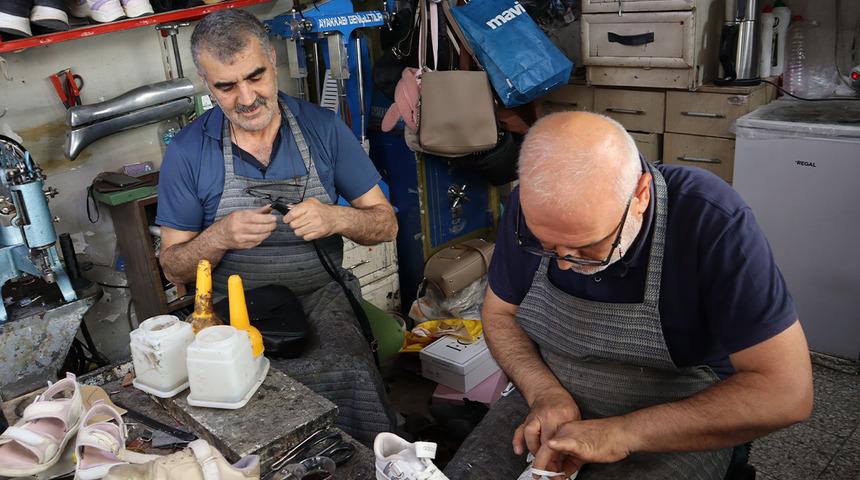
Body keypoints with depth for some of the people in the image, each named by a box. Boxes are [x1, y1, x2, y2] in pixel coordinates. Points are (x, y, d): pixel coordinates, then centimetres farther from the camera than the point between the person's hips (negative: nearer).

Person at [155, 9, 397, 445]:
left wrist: (337, 219, -15)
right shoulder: (187, 151, 2)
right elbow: (173, 268, 6)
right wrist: (220, 237, -14)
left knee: (350, 379, -28)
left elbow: (386, 224, 6)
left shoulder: (323, 128, 2)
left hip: (320, 299, 0)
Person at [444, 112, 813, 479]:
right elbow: (499, 314, 0)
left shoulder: (713, 224, -27)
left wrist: (625, 433, -28)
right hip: (552, 400, 3)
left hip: (677, 432, -2)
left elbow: (787, 390, -25)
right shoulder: (530, 206, -14)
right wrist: (544, 391, -18)